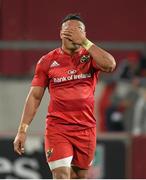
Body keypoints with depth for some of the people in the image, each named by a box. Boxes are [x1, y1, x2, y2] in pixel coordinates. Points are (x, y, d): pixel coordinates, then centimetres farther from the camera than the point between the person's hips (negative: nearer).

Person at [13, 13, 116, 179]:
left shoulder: (91, 56, 3)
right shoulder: (48, 61, 3)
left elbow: (110, 65, -21)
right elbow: (35, 96, 6)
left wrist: (84, 42, -18)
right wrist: (22, 130, 0)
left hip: (86, 128, 2)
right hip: (57, 127, -2)